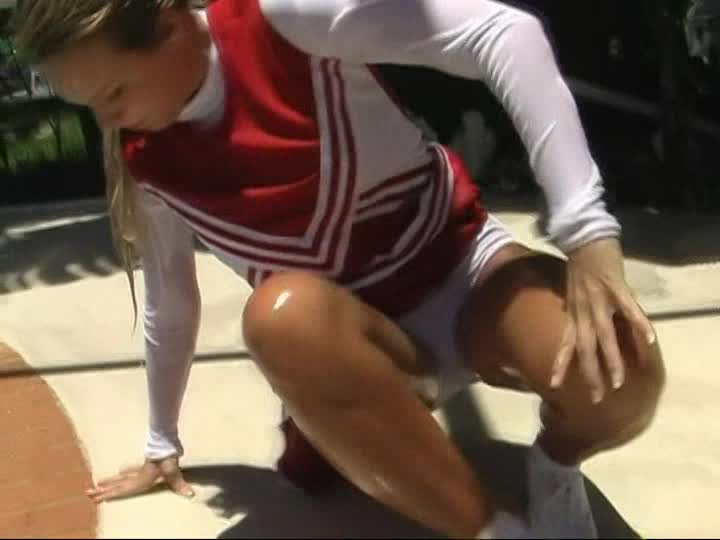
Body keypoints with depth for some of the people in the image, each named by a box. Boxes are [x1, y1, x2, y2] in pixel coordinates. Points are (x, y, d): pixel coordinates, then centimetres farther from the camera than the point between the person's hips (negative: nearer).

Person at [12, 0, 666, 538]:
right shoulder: (144, 164, -5)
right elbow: (170, 308, 9)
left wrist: (585, 230, -35)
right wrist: (163, 445, 20)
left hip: (457, 268, -3)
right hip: (360, 339, 3)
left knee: (617, 371, -35)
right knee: (283, 314, -35)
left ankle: (556, 468, 2)